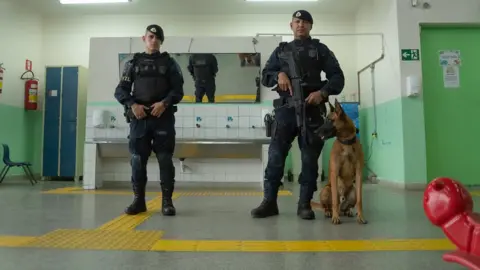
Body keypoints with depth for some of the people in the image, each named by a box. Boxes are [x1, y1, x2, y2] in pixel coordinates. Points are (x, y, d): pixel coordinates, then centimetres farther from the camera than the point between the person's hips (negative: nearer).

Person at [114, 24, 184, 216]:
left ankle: (167, 201, 5)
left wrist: (164, 103, -16)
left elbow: (178, 90, 2)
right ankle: (139, 201, 14)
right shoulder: (134, 63, 14)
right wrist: (132, 105, -10)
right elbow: (120, 91, 8)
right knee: (137, 160, 3)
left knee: (165, 159, -3)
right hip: (139, 118, 2)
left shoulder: (169, 63, 11)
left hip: (163, 118, -1)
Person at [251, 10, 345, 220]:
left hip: (312, 110, -1)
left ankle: (305, 204, 8)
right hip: (285, 109, 1)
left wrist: (323, 92, -12)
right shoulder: (281, 50, 20)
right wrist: (278, 75, -9)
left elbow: (337, 77, 7)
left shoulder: (320, 49, 15)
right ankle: (269, 202, 3)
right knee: (275, 156, -4)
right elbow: (265, 76, 13)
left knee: (310, 158, 0)